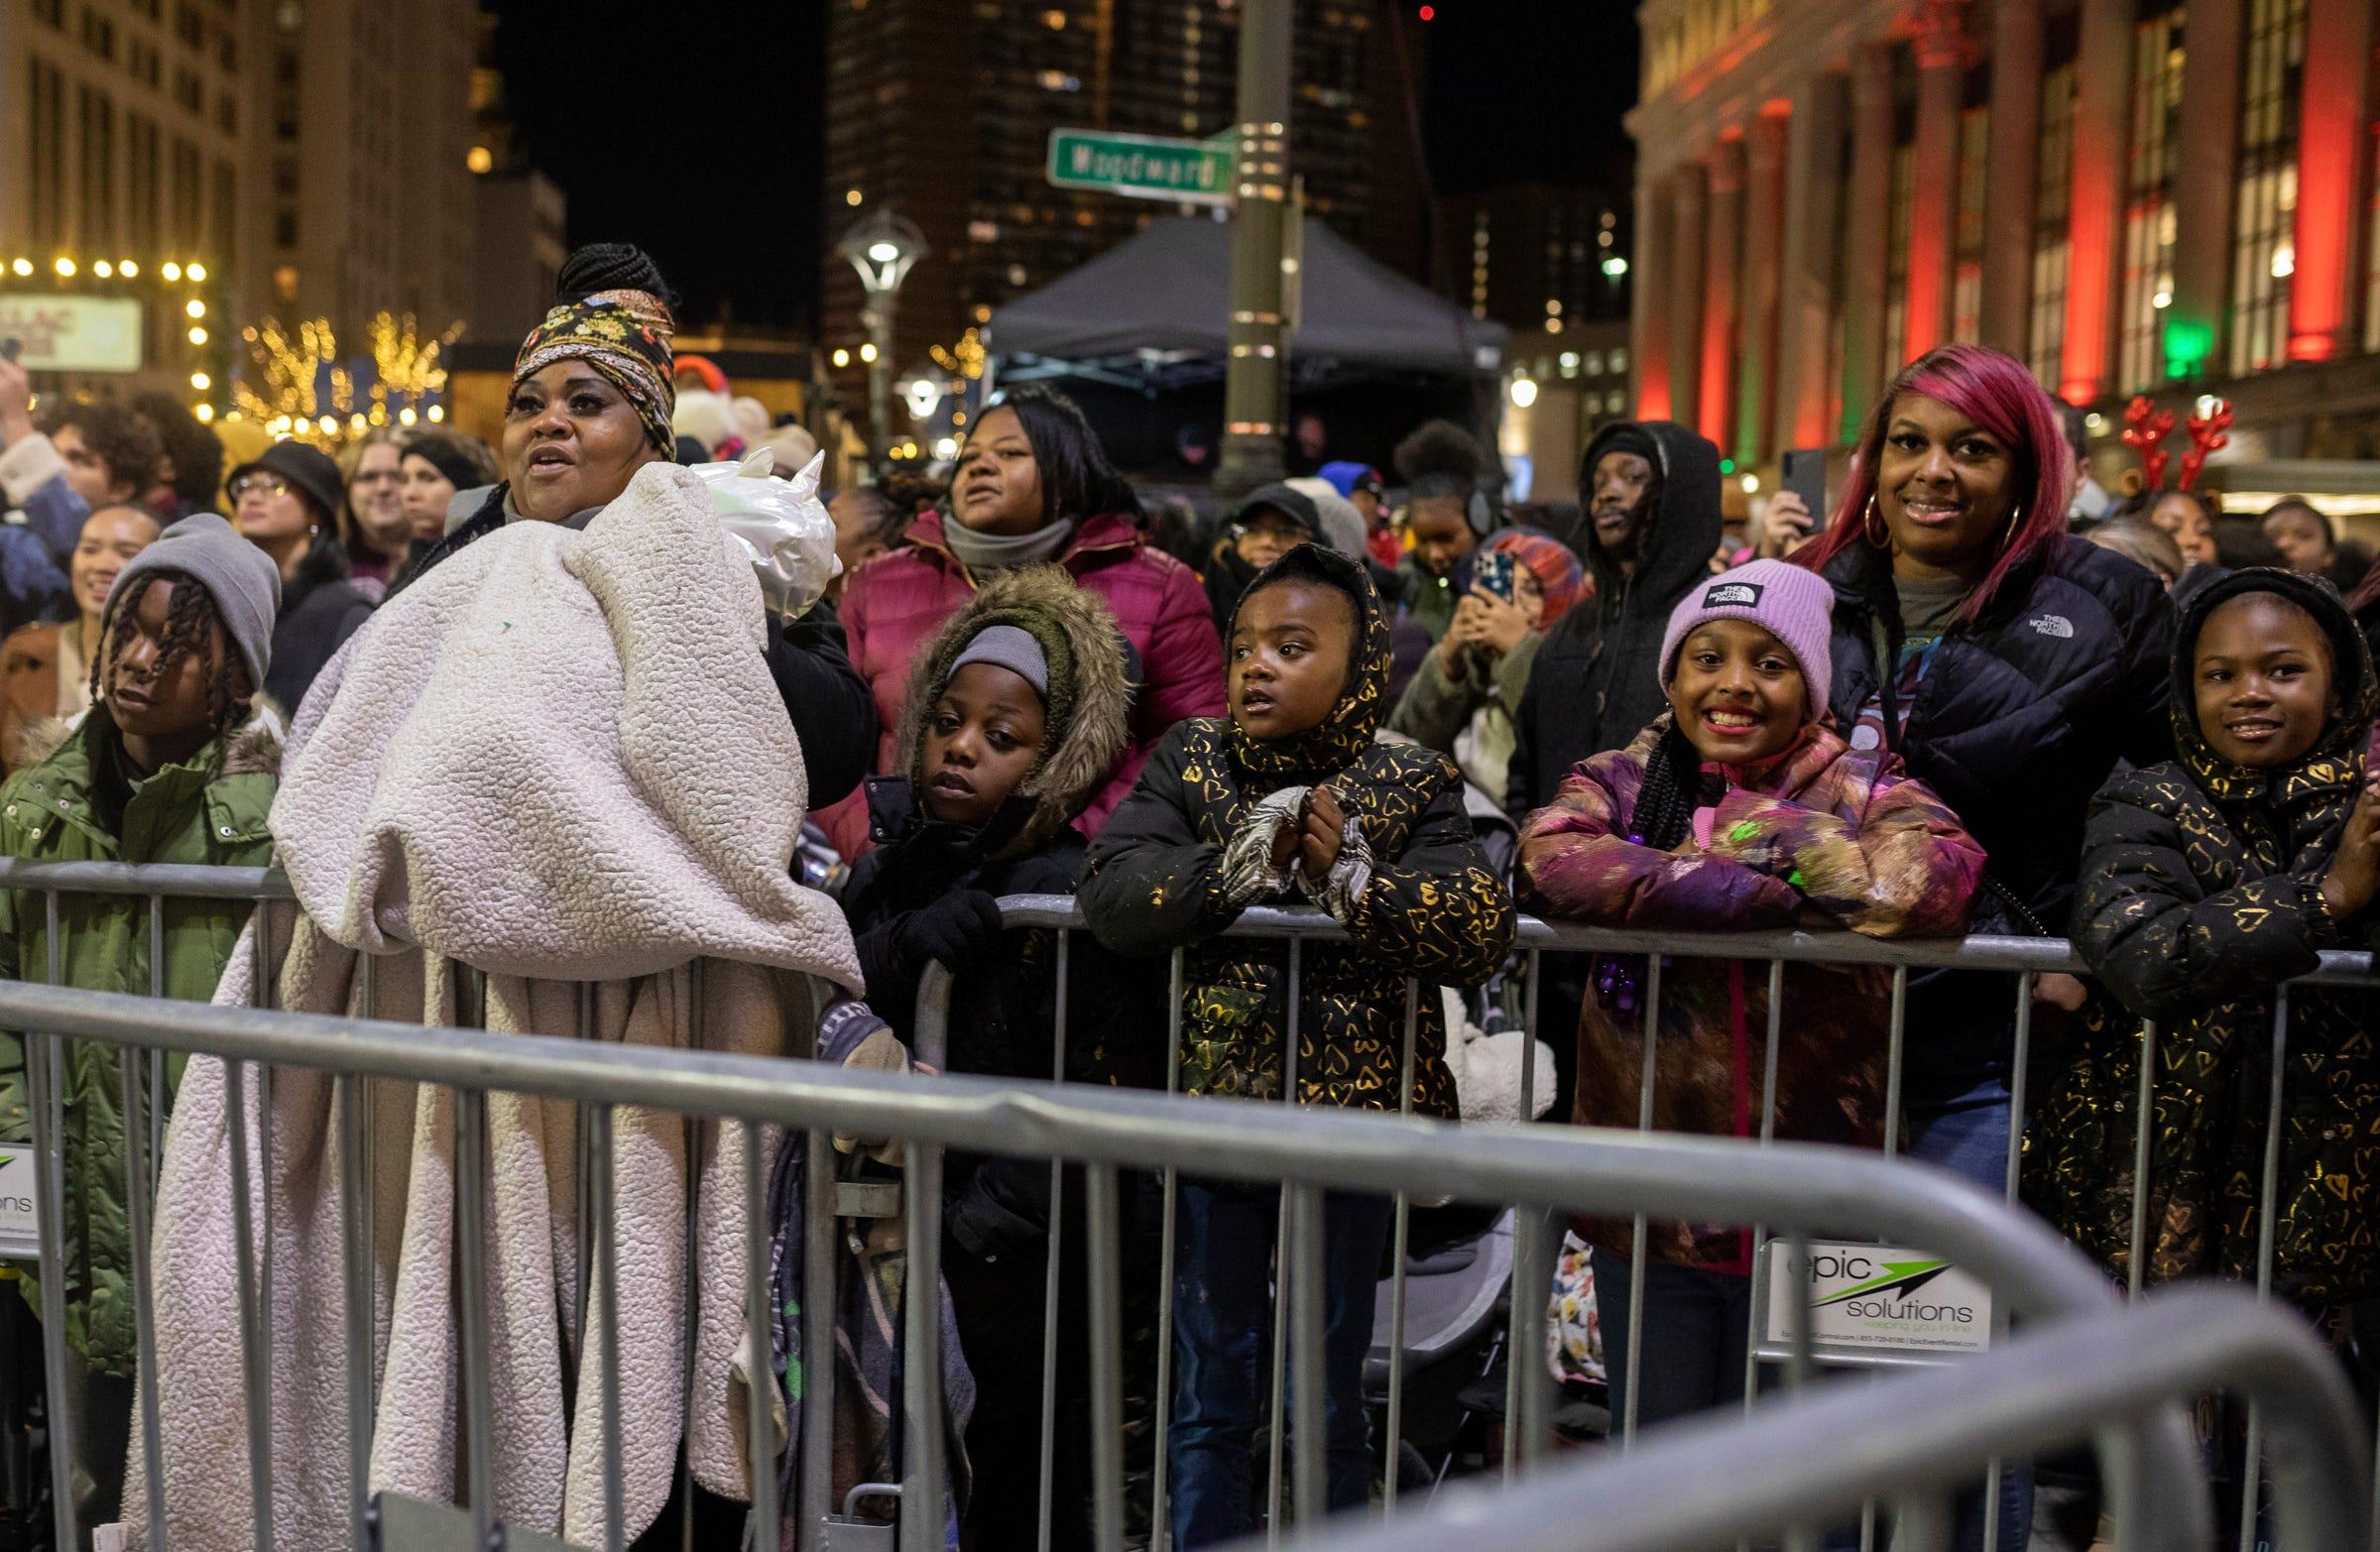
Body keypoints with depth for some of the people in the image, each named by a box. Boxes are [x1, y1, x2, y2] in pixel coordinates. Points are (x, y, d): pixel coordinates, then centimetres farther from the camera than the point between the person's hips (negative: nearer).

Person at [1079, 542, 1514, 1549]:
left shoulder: (1412, 785, -2)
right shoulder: (1189, 760, 2)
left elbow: (1483, 930, -17)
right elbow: (1112, 895, -13)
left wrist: (1349, 880, -26)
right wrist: (1247, 868, -22)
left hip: (1351, 1114, -1)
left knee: (1331, 1400, 12)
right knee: (1209, 1397, 13)